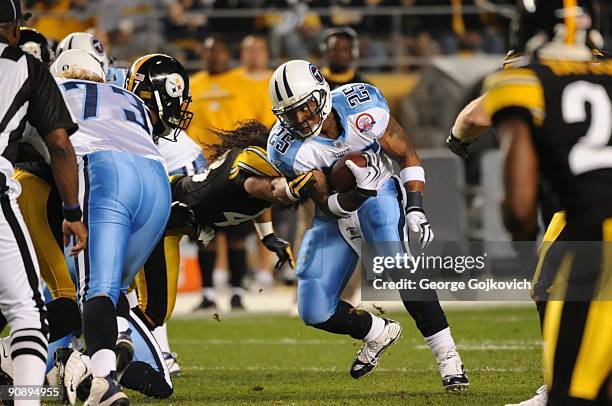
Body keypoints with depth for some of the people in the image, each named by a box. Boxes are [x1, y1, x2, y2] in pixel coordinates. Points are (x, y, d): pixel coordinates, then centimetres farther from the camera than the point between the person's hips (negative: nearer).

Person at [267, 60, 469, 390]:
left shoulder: (362, 107, -23)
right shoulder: (288, 149, -22)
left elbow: (406, 155, -8)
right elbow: (328, 205, -18)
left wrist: (415, 209, -19)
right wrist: (356, 192, -39)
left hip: (379, 197, -2)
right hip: (335, 216, 2)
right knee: (314, 312, -4)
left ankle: (447, 356, -23)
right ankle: (379, 333, 25)